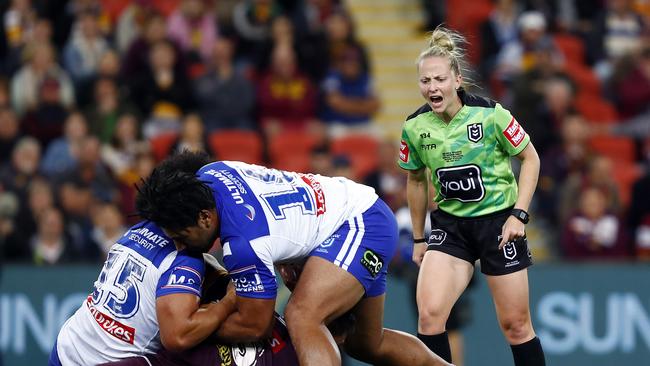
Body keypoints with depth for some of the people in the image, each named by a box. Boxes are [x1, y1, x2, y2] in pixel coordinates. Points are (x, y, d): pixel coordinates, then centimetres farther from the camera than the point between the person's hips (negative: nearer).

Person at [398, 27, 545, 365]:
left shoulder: (490, 114, -16)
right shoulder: (414, 127, -6)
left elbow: (530, 159, -3)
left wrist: (518, 215, -11)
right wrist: (419, 238, 15)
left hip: (498, 221, -2)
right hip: (449, 225, 2)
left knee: (515, 324, 2)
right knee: (429, 315, -17)